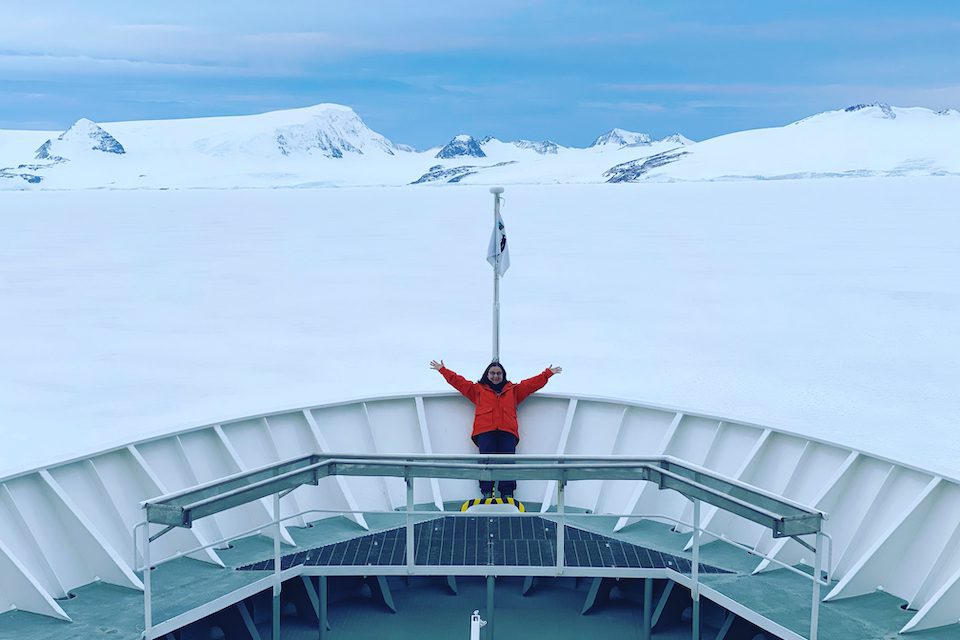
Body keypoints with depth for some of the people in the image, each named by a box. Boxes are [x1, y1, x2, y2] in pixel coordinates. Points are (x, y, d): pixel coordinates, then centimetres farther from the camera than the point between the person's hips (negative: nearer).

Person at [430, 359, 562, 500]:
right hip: (485, 432, 0)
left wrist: (548, 373, 25)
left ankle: (507, 493, -19)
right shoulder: (478, 389, 26)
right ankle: (487, 492, -20)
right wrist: (443, 369, 22)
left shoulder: (513, 390, 29)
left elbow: (533, 383, 28)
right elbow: (458, 381, 25)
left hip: (507, 432, 1)